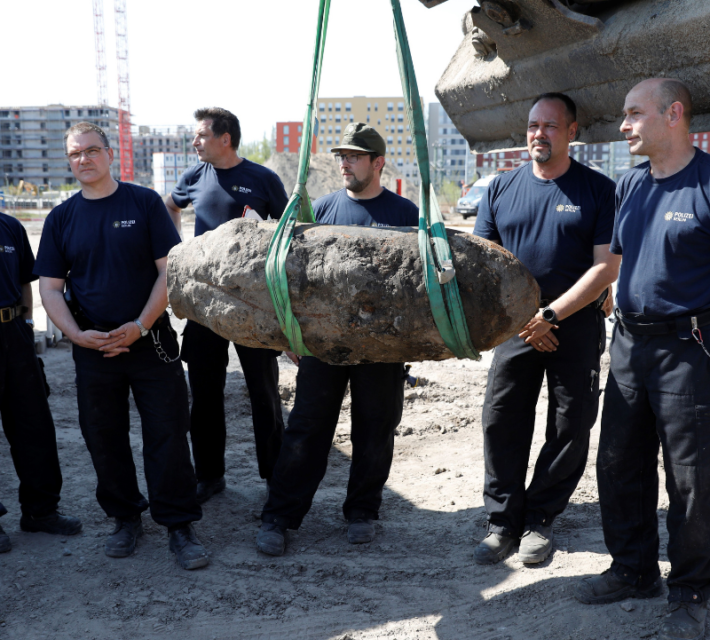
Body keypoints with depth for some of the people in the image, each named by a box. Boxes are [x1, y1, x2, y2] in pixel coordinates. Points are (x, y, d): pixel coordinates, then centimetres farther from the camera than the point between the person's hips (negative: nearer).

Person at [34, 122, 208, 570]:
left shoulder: (144, 202, -1)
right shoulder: (61, 218, 6)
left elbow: (169, 269, -5)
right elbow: (50, 287, 5)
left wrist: (140, 325, -13)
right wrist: (77, 335, -10)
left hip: (150, 339, -3)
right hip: (93, 346, 3)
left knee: (168, 433, -1)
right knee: (104, 437, 10)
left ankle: (179, 524, 10)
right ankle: (126, 519, 27)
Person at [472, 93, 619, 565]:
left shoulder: (599, 190, -1)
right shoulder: (502, 189, 7)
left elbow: (606, 267, -7)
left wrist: (550, 315, -14)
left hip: (576, 325, -2)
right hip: (516, 326, 2)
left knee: (571, 427, 3)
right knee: (502, 423, 0)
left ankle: (540, 519, 20)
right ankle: (503, 521, 14)